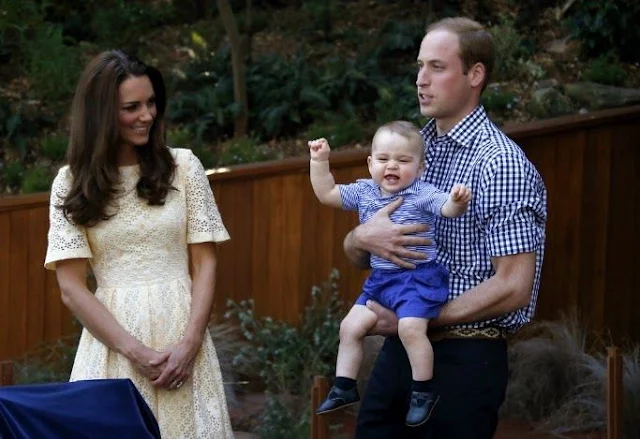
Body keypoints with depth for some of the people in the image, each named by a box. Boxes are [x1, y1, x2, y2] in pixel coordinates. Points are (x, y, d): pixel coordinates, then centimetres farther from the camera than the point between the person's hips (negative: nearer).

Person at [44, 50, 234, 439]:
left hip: (182, 336, 1)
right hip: (112, 341, 0)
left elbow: (205, 264, 4)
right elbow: (72, 287, -1)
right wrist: (134, 351, -11)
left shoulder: (183, 166, 5)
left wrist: (189, 343, -10)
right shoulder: (72, 183, 3)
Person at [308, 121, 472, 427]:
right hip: (380, 279, 7)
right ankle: (344, 387, 19)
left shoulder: (422, 194, -11)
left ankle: (423, 391, -11)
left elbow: (448, 208, -25)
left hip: (418, 277, -7)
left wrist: (458, 201, -48)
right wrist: (320, 161, 6)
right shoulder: (364, 192, 6)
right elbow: (327, 194, 15)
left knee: (411, 327, -26)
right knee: (351, 326, 5)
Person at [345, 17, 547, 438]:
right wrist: (362, 238, -11)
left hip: (464, 357, -6)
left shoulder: (503, 164, -14)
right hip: (399, 350, 7)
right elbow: (356, 256, 13)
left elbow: (513, 288, -19)